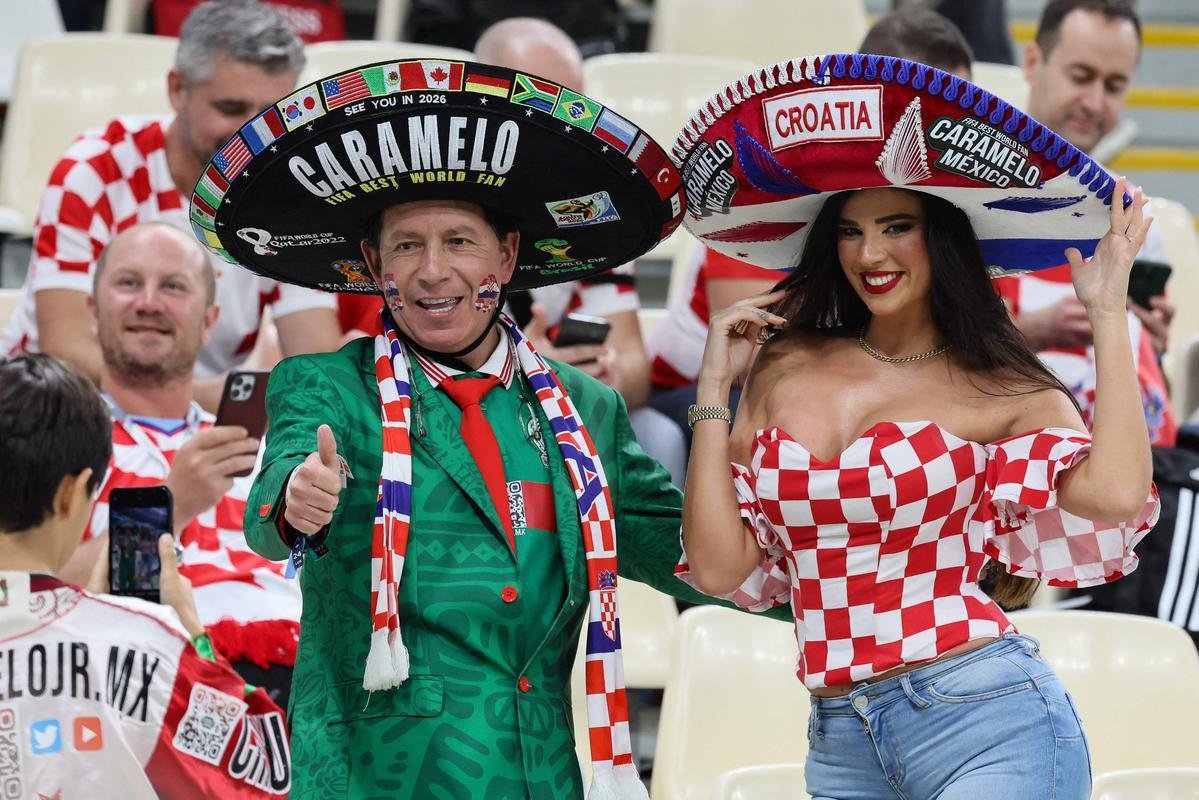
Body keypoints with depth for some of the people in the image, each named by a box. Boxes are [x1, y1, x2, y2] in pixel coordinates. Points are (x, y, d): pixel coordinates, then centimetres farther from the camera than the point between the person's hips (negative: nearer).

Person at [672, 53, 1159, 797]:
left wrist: (1109, 316, -11)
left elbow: (1115, 496, -20)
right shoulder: (785, 369, 9)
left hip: (987, 717, -4)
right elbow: (719, 568, 4)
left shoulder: (1005, 392, 0)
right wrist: (715, 389, 4)